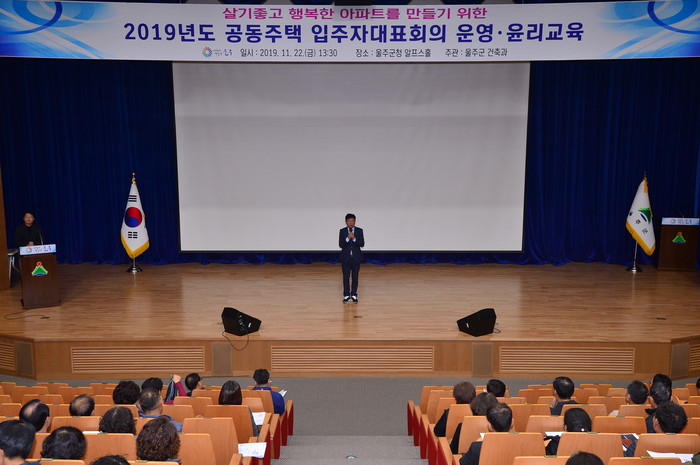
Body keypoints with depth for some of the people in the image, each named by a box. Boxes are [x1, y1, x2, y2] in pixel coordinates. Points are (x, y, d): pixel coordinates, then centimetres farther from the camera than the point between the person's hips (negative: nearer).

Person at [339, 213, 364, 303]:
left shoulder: (359, 231, -2)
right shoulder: (342, 231, -2)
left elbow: (362, 244, -10)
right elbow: (340, 245, -10)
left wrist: (354, 238, -23)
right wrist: (347, 238, -25)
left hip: (356, 258, 0)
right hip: (345, 258, 0)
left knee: (355, 277, 6)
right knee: (346, 277, 4)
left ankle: (354, 295, 15)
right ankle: (346, 295, 14)